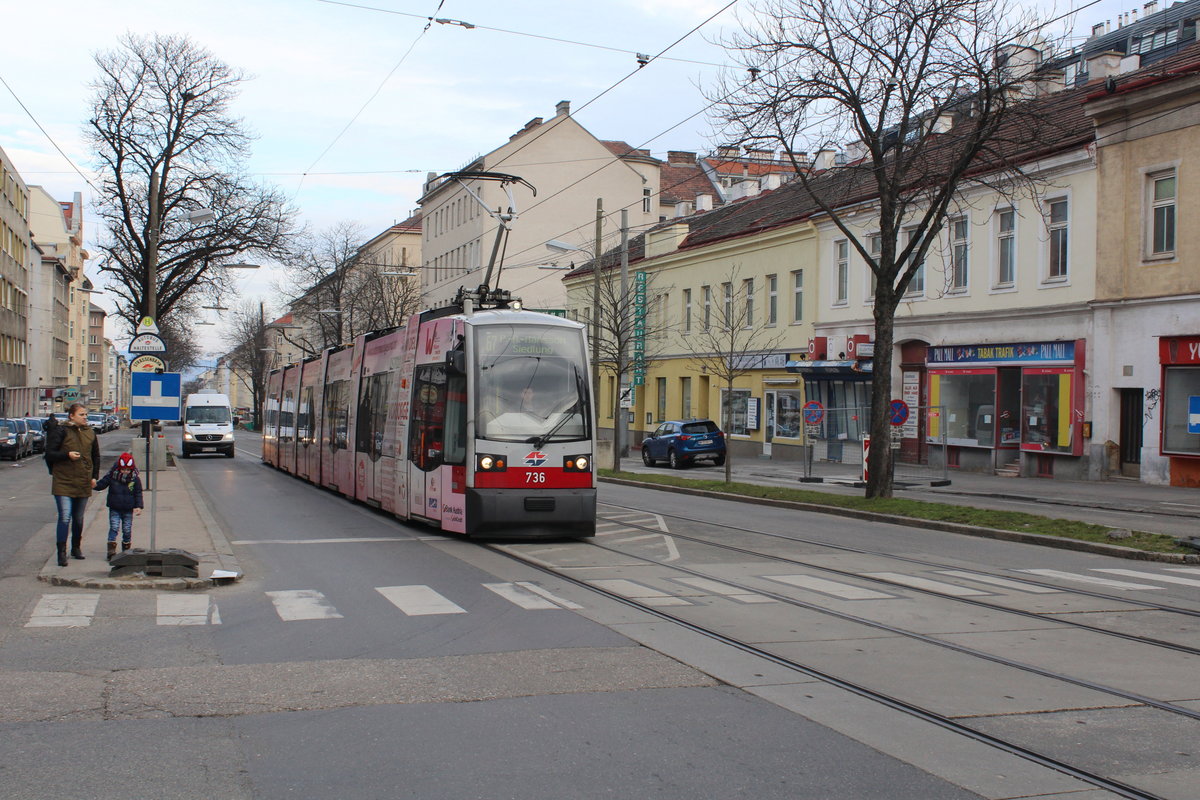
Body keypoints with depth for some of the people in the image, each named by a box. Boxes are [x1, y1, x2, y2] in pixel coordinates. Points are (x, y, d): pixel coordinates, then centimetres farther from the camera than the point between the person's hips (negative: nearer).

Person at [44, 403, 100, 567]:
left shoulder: (90, 432, 11)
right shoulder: (60, 431, -5)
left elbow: (96, 456, 20)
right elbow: (49, 454, -7)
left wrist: (94, 476, 13)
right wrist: (67, 455, -22)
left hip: (83, 484, 5)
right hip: (63, 483, -5)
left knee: (78, 519, 14)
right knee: (65, 517, -13)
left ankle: (76, 548, 29)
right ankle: (61, 553, -10)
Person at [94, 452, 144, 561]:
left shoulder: (135, 478, -3)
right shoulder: (112, 475, -5)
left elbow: (138, 493, 3)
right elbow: (102, 484, 0)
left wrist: (139, 506, -5)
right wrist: (95, 485, -21)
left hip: (128, 510, 1)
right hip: (114, 509, -1)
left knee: (127, 530, 7)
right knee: (113, 528, -8)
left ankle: (126, 550, 21)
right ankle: (111, 550, -6)